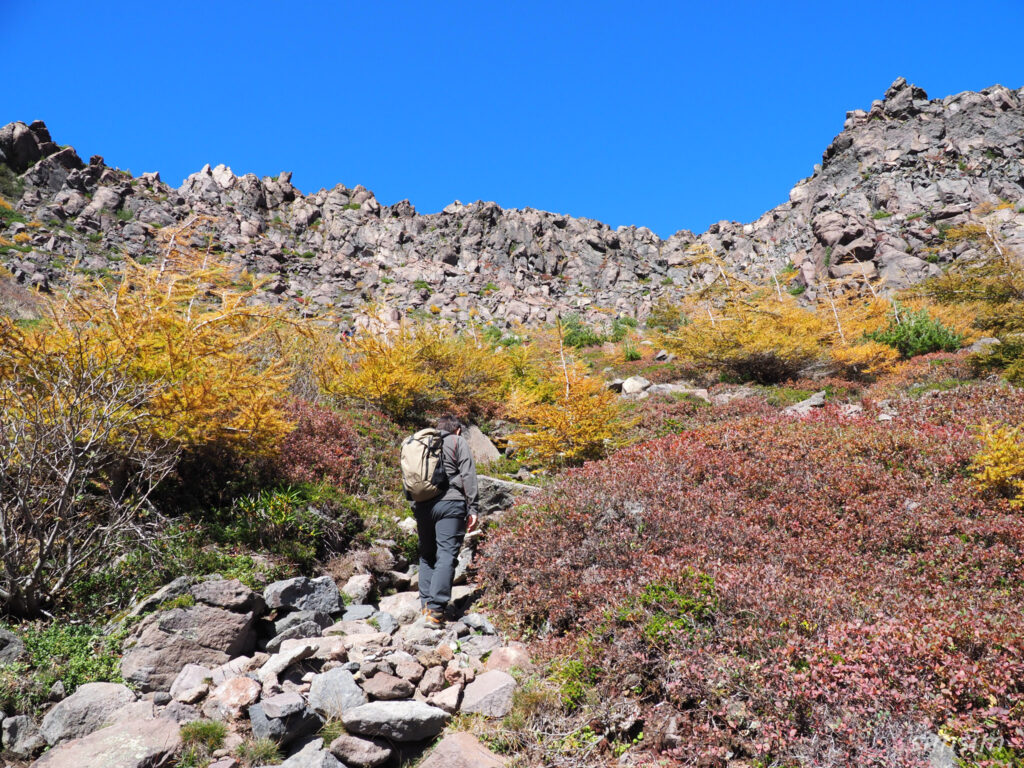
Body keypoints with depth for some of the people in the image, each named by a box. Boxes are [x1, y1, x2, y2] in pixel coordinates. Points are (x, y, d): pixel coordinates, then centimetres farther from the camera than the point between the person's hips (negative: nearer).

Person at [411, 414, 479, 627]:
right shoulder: (458, 442, 10)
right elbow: (468, 476, -2)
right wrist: (473, 509, -3)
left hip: (422, 506, 5)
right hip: (450, 503, -4)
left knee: (426, 555, 15)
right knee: (446, 556, -6)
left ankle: (426, 605, 10)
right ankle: (436, 610, -14)